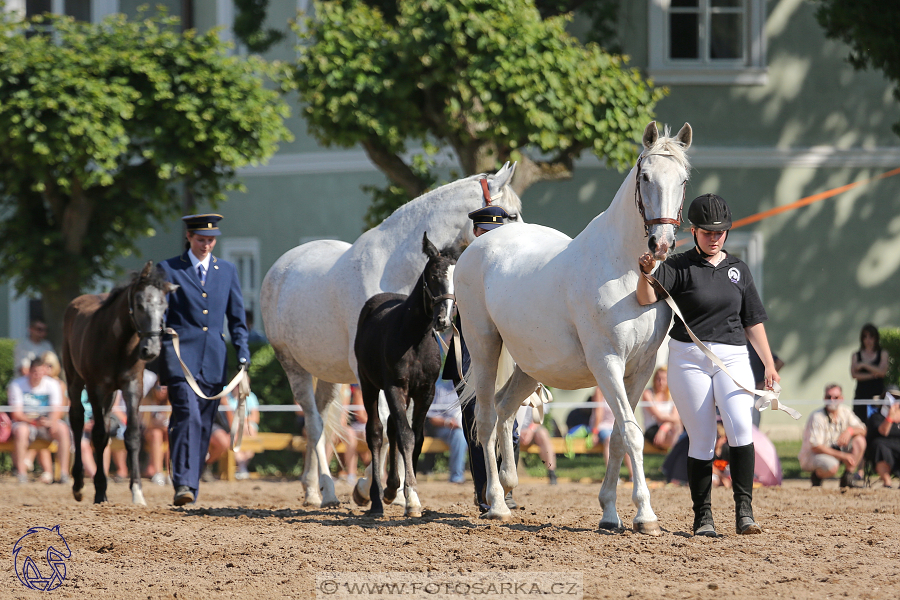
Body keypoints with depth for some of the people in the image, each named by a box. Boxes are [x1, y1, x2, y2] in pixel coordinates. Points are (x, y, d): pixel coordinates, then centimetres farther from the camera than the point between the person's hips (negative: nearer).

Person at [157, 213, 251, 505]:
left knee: (204, 426, 6)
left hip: (214, 361, 4)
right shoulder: (169, 269, 4)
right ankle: (182, 484, -23)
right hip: (180, 357, -4)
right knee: (187, 417, -19)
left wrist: (243, 354, 6)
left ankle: (192, 485, 14)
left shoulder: (227, 271, 15)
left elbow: (236, 318, 18)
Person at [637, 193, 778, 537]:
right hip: (688, 359, -2)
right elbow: (647, 299, -16)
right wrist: (646, 273, -37)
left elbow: (753, 322, 17)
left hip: (733, 358, 2)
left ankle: (744, 510, -17)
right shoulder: (678, 267, 0)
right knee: (701, 440, -3)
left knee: (740, 428, -18)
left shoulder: (738, 270, 13)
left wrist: (769, 365, 11)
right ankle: (702, 516, 7)